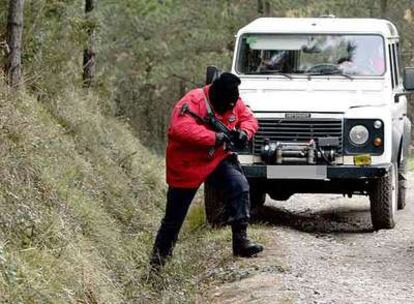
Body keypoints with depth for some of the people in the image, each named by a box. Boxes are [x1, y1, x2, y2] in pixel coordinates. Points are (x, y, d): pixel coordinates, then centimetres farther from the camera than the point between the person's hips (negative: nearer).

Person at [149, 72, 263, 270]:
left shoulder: (234, 103, -5)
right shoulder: (193, 102, -26)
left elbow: (249, 119, 7)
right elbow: (180, 129, -40)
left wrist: (244, 132, -17)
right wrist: (215, 137, -39)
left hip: (219, 158, 5)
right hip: (187, 164, -5)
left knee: (239, 185, -22)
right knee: (174, 217, 5)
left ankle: (240, 241, -19)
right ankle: (157, 260, 23)